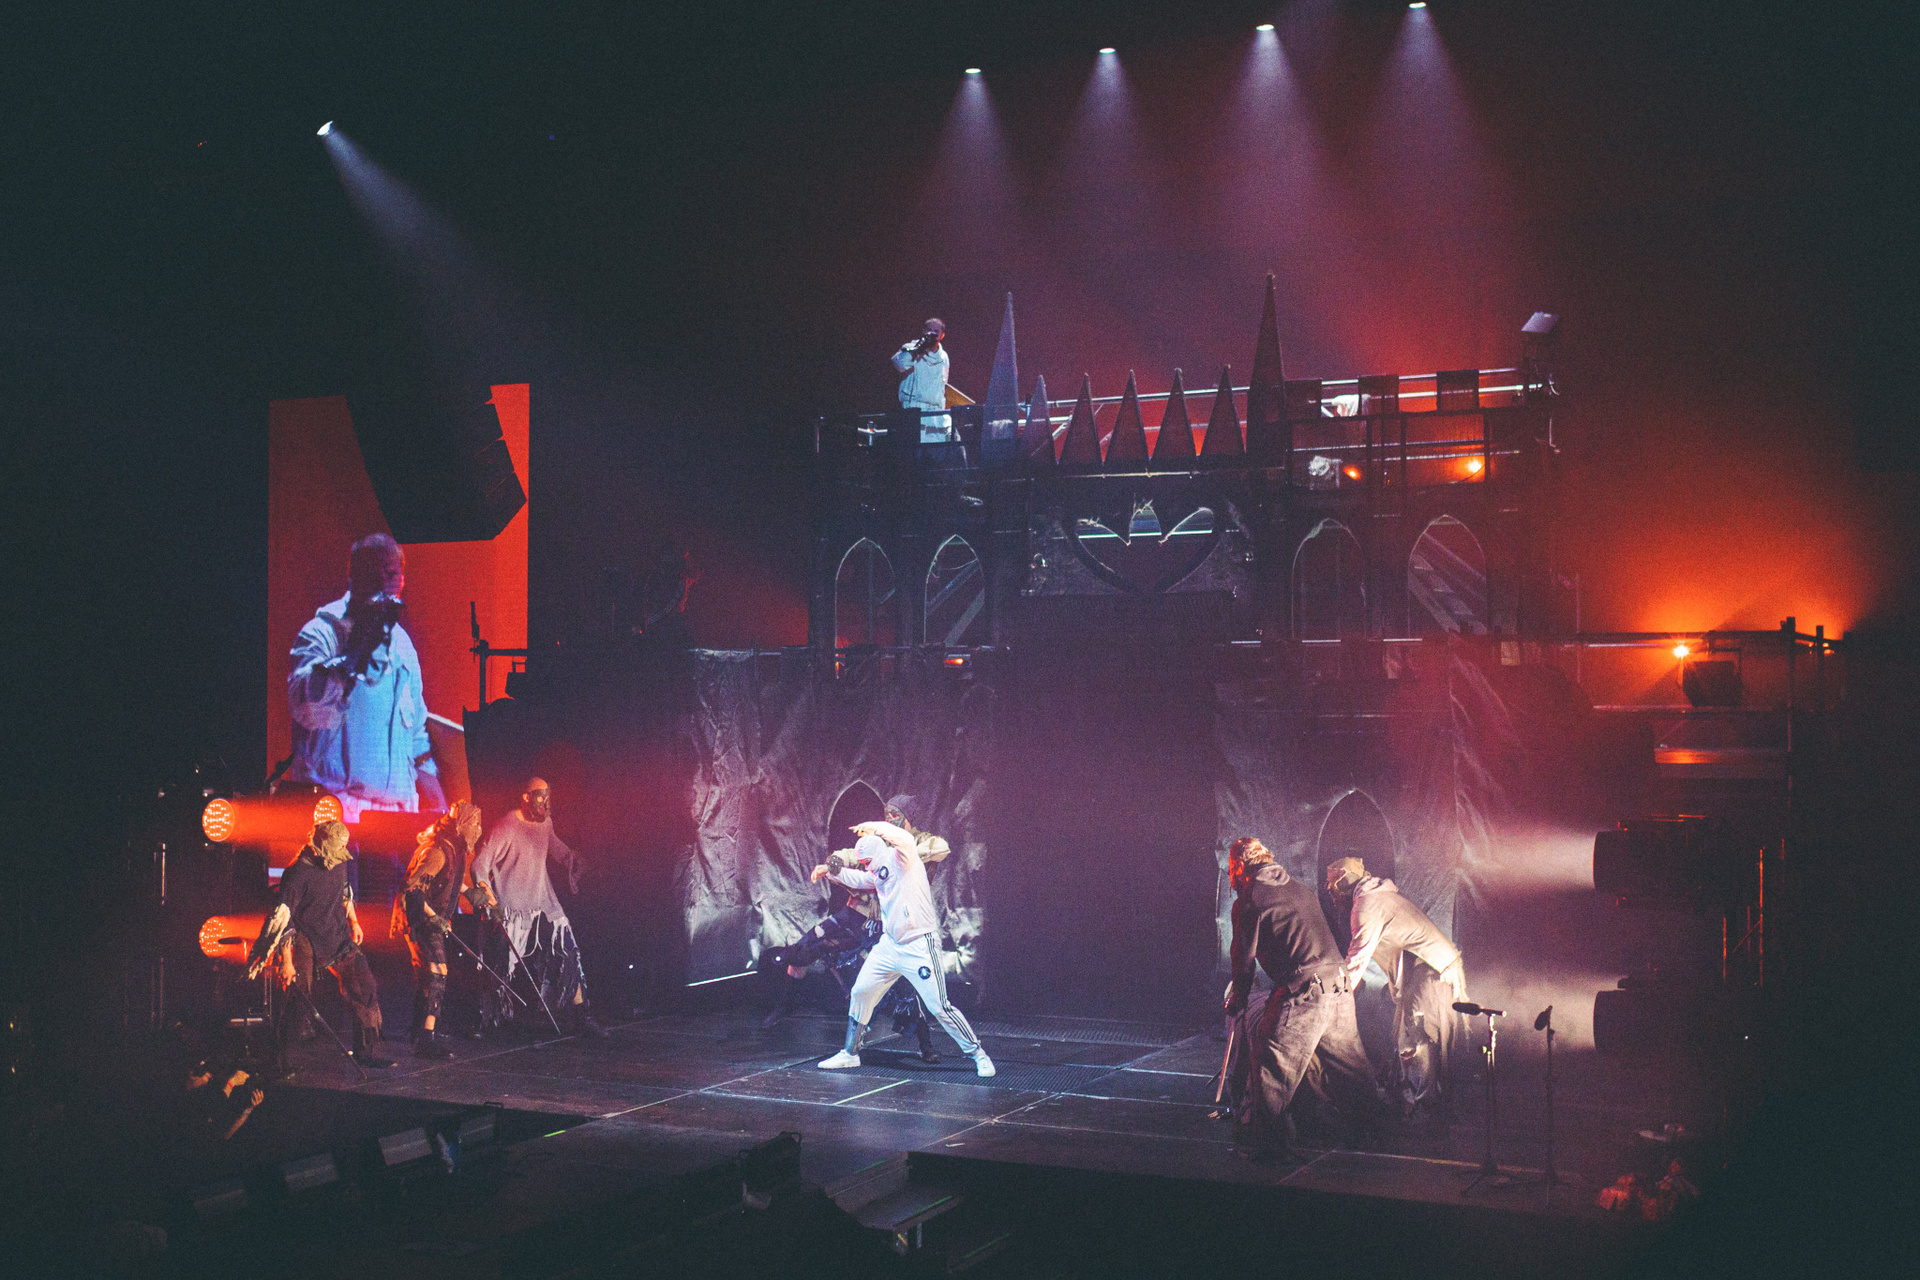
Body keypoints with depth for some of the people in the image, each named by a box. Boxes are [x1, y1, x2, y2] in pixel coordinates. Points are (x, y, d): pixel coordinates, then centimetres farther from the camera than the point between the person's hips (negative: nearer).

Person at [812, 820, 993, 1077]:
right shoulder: (877, 872, 13)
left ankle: (977, 1053, 5)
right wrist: (832, 870, 19)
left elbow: (905, 839, -34)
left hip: (919, 947, -9)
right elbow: (858, 879, 32)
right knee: (860, 993, 11)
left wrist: (874, 827, -25)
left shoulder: (901, 859, -12)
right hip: (889, 944, 9)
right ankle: (850, 1053, 26)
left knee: (939, 1007, -9)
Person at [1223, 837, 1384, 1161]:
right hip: (1340, 988, 7)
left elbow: (1244, 956, 2)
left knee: (1270, 1068, 1)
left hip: (1301, 995, -7)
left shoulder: (1249, 901, -1)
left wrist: (1236, 1002, 16)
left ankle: (1266, 1141, 1)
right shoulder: (1302, 890, 19)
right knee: (1348, 1066, 20)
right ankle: (1370, 1128, 31)